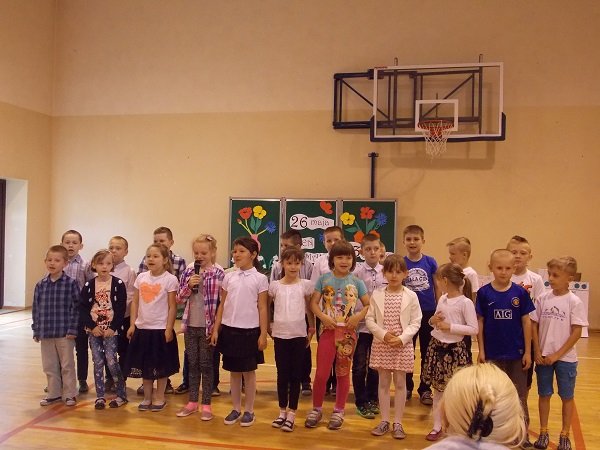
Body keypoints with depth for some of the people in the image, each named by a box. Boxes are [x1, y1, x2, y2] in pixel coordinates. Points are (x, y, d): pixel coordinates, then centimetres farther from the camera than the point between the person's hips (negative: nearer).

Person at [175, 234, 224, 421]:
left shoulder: (218, 274, -8)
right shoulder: (188, 272, 4)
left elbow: (222, 302, -7)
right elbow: (179, 299, 6)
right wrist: (189, 285, -12)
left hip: (208, 327, -4)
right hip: (191, 325, 4)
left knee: (206, 365, 5)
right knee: (192, 364, 13)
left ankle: (206, 405, 15)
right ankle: (192, 402, 24)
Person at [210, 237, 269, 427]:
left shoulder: (260, 279, -4)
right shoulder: (228, 277, 6)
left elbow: (262, 308, -4)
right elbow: (222, 305, 9)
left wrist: (263, 334, -7)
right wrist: (216, 329, 5)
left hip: (249, 330, -3)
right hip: (229, 329, 3)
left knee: (249, 371, 6)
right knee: (234, 371, 11)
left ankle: (249, 411, 18)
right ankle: (236, 409, 23)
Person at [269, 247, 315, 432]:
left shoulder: (305, 285, -1)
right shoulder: (275, 285, 0)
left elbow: (309, 308, 8)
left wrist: (312, 328, 8)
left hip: (299, 335, -1)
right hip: (280, 334, 1)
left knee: (295, 375, 4)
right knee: (282, 374, 8)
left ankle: (291, 414, 12)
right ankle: (282, 411, 20)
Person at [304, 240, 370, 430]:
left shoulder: (357, 282, 1)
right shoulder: (324, 279, 1)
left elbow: (369, 305, 2)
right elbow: (313, 302, -1)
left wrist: (359, 316, -15)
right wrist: (323, 317, -16)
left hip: (348, 332, 1)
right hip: (328, 330, 0)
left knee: (343, 373, 10)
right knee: (321, 373, -1)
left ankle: (339, 411, 24)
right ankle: (316, 409, 19)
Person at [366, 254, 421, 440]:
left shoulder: (411, 296, -4)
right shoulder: (377, 294, -1)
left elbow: (415, 322, -4)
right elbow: (370, 319, -1)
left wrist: (402, 338, -16)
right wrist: (383, 334, -15)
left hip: (403, 346, -1)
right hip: (381, 344, 1)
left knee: (400, 383, 6)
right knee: (383, 382, 9)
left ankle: (397, 423, 16)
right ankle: (384, 421, 20)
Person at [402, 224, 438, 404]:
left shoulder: (430, 262, -3)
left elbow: (437, 287, 4)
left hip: (428, 313, 0)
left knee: (427, 353, 9)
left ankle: (425, 390, 21)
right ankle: (407, 387, 25)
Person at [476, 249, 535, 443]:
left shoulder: (520, 293, -5)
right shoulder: (484, 293, -6)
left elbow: (526, 322, -1)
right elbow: (480, 322, -1)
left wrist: (528, 352, -1)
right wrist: (481, 350, -2)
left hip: (516, 353, 0)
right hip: (492, 353, 0)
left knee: (519, 395, 10)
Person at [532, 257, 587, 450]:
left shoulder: (574, 302, -10)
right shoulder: (543, 299, -1)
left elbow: (576, 332, -11)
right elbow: (534, 325, 3)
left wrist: (557, 355, -12)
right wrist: (537, 352, -5)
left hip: (565, 358, -3)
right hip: (543, 357, 3)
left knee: (567, 397, 10)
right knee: (544, 395, 11)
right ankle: (543, 432, 24)